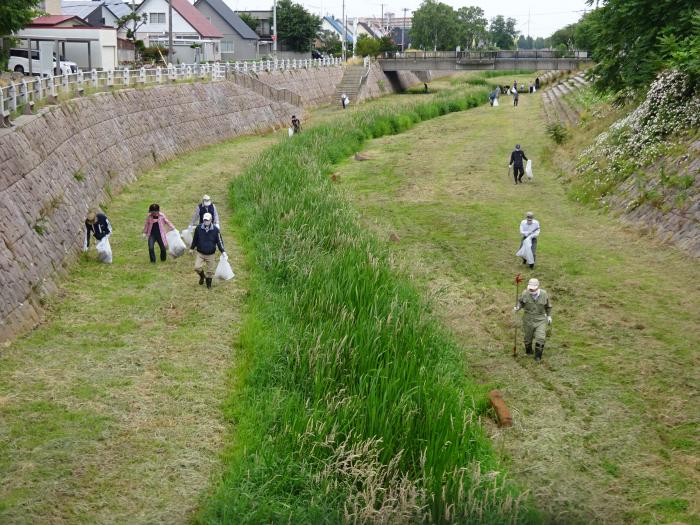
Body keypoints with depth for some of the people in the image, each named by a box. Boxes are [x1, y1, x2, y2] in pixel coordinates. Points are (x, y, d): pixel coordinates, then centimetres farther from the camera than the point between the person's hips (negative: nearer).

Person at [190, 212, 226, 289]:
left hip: (211, 254, 0)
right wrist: (192, 248, 15)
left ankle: (209, 283, 32)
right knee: (197, 267, -14)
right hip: (200, 253, 0)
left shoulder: (215, 230, -11)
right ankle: (202, 276, 20)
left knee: (210, 270, 8)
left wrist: (222, 251, -10)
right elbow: (195, 239, 8)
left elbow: (219, 241, -3)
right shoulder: (198, 228, -8)